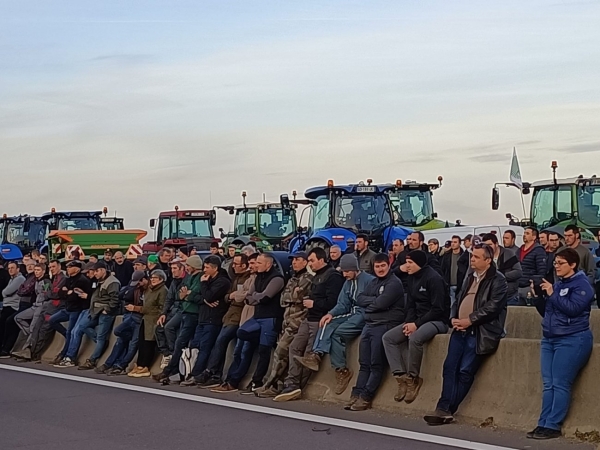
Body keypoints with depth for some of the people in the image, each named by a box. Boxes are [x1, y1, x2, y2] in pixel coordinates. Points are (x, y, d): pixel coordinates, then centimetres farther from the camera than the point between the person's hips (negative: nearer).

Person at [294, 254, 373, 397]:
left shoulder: (369, 280, -11)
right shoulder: (348, 282, 16)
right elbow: (343, 304, 11)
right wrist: (331, 314, -5)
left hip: (364, 315, -8)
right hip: (352, 314, 8)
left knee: (338, 332, -24)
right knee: (328, 324, -16)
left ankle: (342, 370, -16)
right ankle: (317, 355, -33)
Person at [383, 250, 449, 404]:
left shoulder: (433, 278, -16)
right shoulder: (412, 278, 9)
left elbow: (438, 309, -20)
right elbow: (410, 304, 12)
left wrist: (417, 324, -20)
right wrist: (408, 322, -6)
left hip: (437, 321, -9)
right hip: (418, 320, 9)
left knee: (415, 338, -37)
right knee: (388, 338, -7)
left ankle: (413, 378, -19)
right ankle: (401, 376, -13)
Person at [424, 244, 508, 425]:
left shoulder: (497, 280, -5)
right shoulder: (470, 277, 19)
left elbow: (492, 306, -15)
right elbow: (459, 300, 21)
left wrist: (470, 320, -16)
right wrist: (453, 318, 1)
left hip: (479, 333, -7)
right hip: (460, 329, 7)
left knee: (465, 371, -9)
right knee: (449, 367, -2)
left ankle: (447, 410, -4)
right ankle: (443, 408, -1)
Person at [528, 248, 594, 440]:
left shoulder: (581, 284, -6)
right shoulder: (557, 284, 15)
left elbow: (574, 309, -20)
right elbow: (545, 312, 18)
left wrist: (552, 294, -16)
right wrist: (539, 296, 2)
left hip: (572, 340, -7)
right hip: (549, 339, 8)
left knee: (560, 385, -9)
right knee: (548, 385, 3)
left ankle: (553, 426, -7)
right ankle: (543, 424, 4)